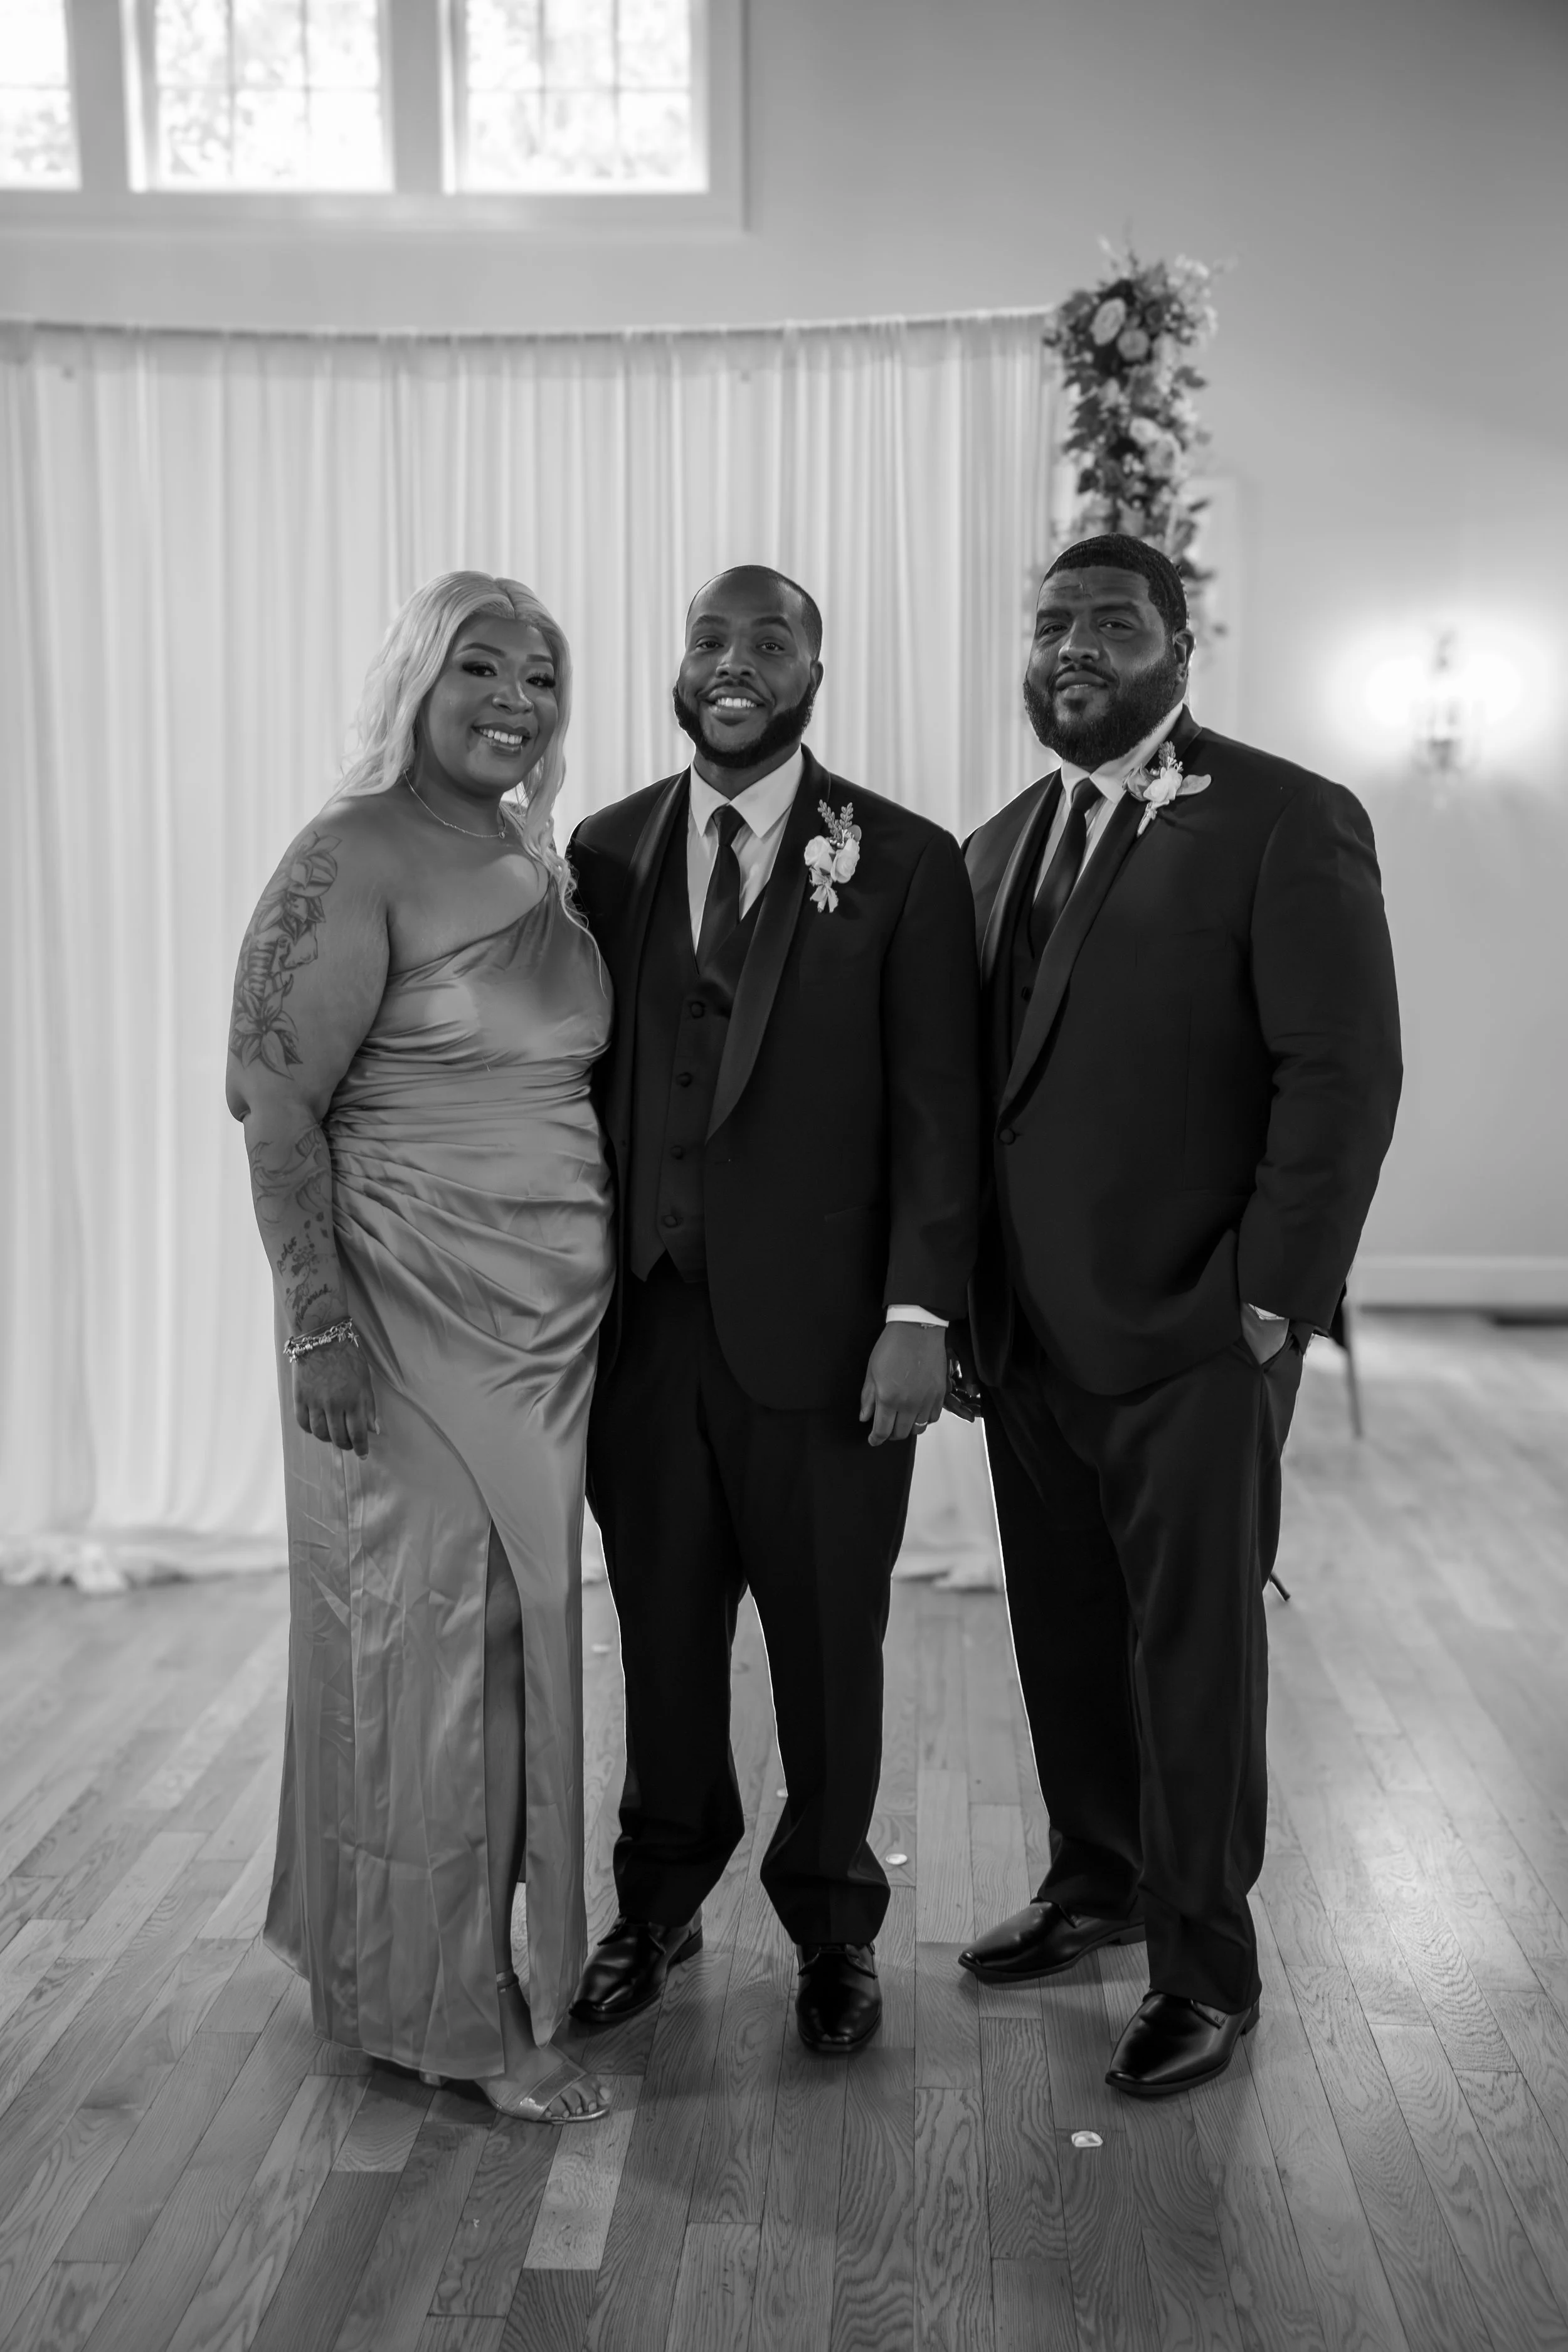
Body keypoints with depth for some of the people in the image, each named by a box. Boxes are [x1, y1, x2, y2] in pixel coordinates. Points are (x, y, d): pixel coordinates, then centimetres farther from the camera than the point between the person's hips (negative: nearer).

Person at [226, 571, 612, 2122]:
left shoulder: (539, 863, 11)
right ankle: (445, 2009, 19)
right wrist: (320, 1326, -21)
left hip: (542, 1326, 8)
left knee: (516, 1634, 16)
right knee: (423, 1644, 3)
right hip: (408, 1315, -8)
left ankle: (470, 1951, 34)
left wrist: (597, 1286, 14)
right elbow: (275, 1103, -16)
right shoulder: (356, 860, -12)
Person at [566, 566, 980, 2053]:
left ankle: (832, 1923, 30)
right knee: (661, 1630, 13)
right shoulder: (606, 851, 8)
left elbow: (937, 1110, -5)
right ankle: (661, 1899, 34)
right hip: (642, 1320, 3)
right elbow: (582, 1080, 9)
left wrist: (919, 1317, -11)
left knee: (827, 1642, 10)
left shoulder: (904, 863, -2)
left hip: (819, 1331, -2)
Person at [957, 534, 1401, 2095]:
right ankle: (1096, 1880, 37)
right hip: (1028, 1333, 6)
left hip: (1192, 1336, -6)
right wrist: (960, 1294, 6)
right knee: (1065, 1632, 16)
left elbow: (1343, 1073, -12)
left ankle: (1203, 1967, 21)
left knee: (1193, 1651, 5)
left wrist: (1271, 1297, -15)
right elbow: (970, 1076, 13)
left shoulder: (1284, 824, -7)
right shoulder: (1001, 846, 14)